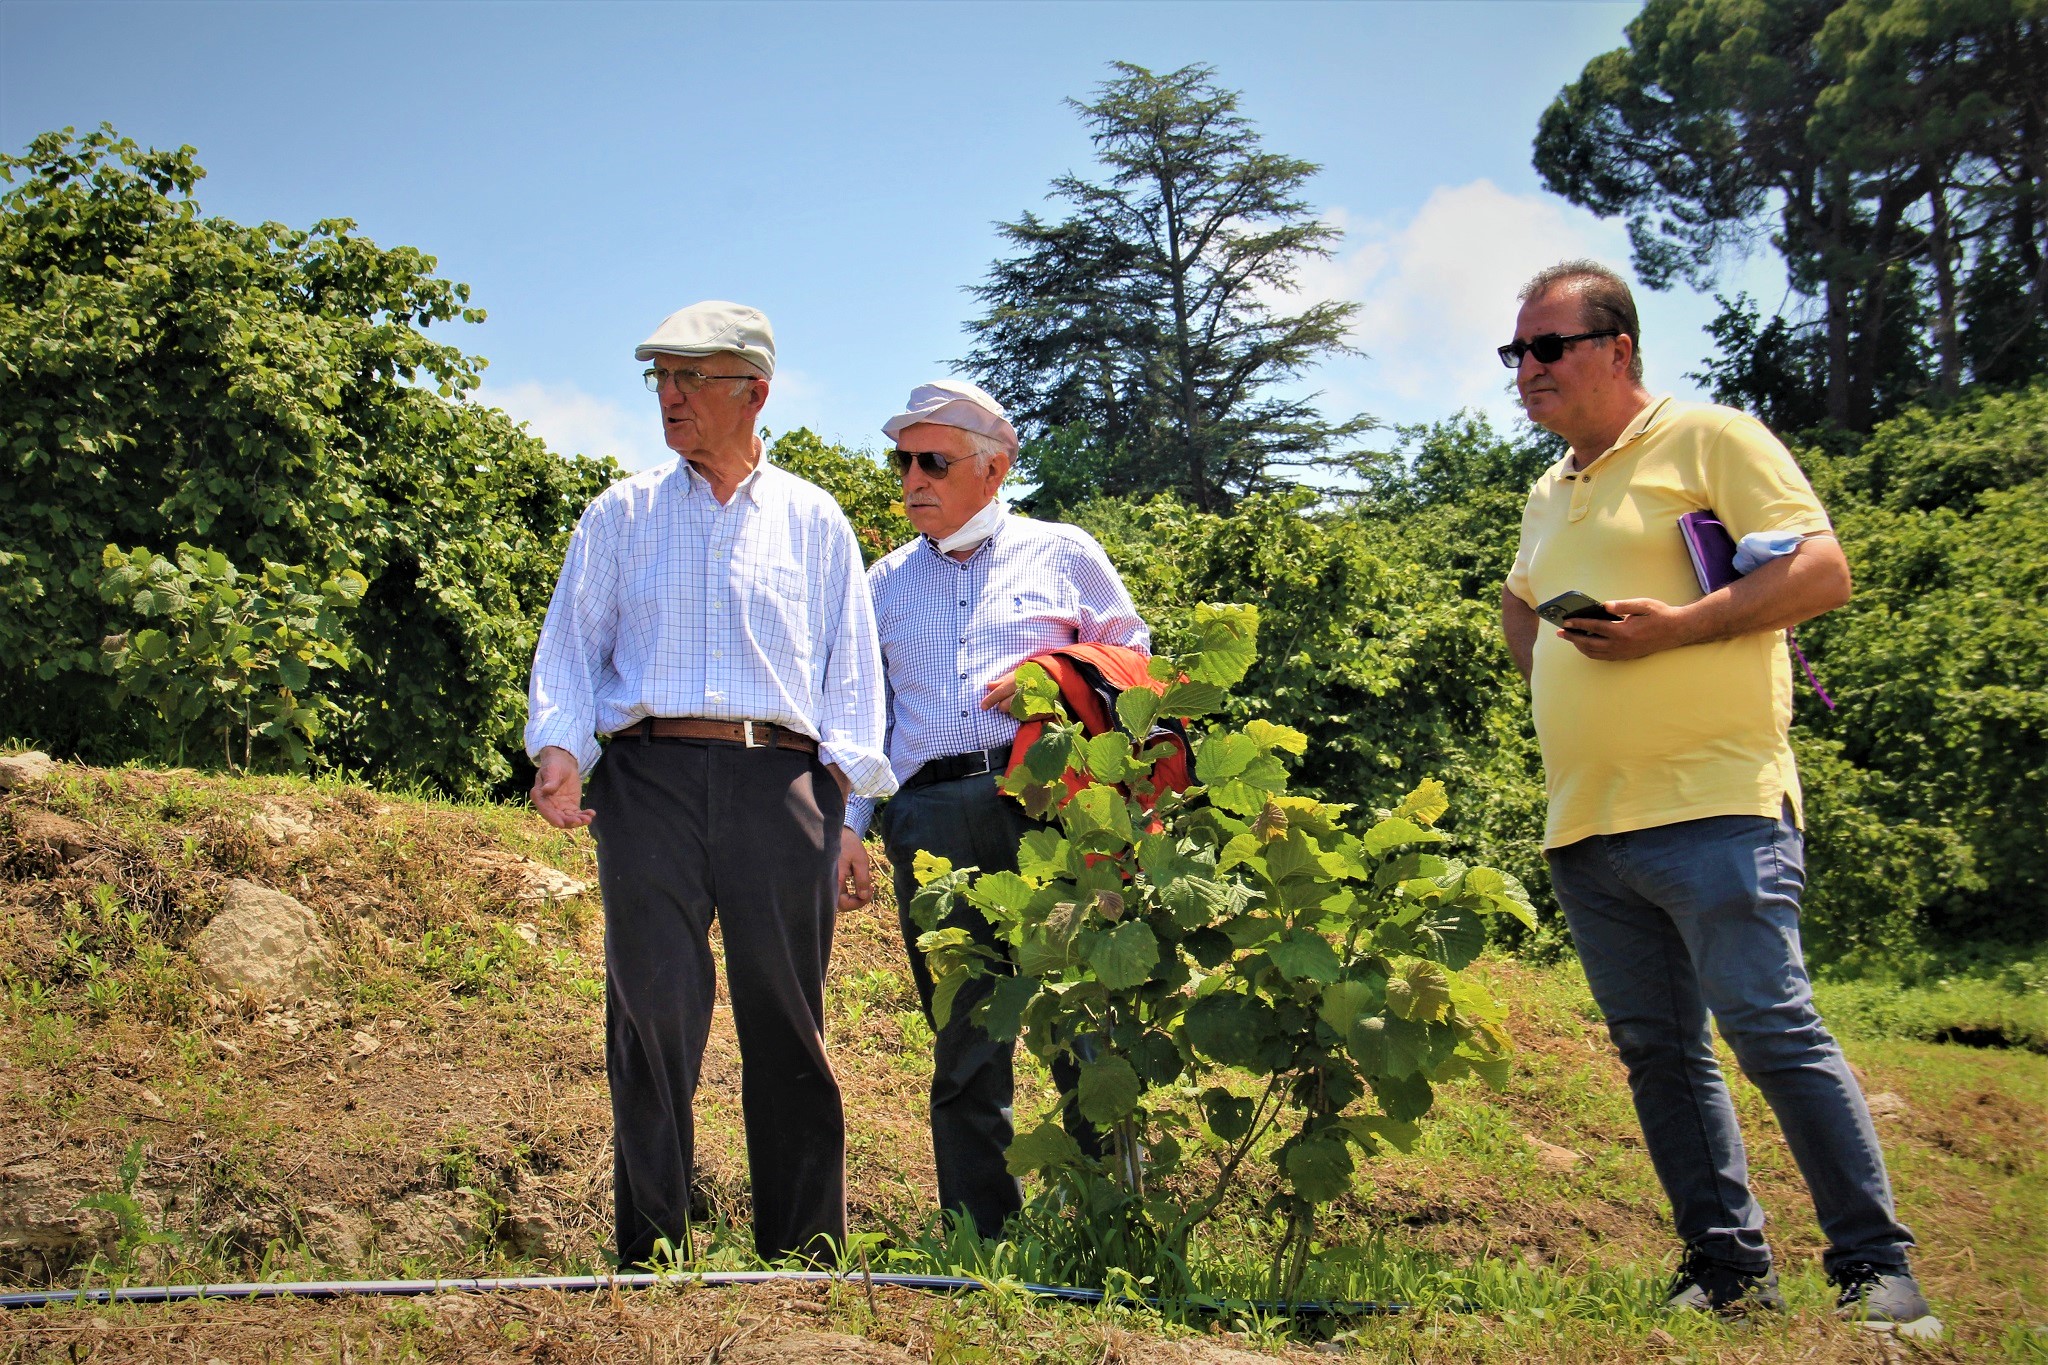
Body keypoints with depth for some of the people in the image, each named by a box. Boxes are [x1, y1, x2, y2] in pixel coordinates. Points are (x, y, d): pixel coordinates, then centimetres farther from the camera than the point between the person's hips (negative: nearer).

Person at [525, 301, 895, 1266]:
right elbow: (571, 642, 13)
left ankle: (805, 1259, 9)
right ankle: (650, 1256, 4)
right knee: (652, 1014, -3)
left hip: (780, 781, 0)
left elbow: (850, 661, 13)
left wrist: (843, 771, -2)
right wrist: (558, 746, -5)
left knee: (787, 1020, 1)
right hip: (650, 778, 1)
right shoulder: (622, 515, 18)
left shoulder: (813, 520, 16)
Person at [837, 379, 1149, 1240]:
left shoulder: (1062, 553, 16)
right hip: (932, 821, 3)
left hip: (1048, 807, -2)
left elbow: (1138, 661, 16)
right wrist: (848, 825, 11)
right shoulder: (885, 582, 24)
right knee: (963, 1039, 2)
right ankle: (980, 1240, 9)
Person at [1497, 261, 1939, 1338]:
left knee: (1770, 1026, -11)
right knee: (1656, 1049, 7)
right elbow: (1520, 606, 40)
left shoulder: (1710, 438, 0)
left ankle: (1876, 1269, -2)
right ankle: (1728, 1266, 15)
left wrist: (1673, 628, -17)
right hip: (1585, 826, 8)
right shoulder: (1547, 495, 22)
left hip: (1711, 806, -7)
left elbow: (1822, 572, -9)